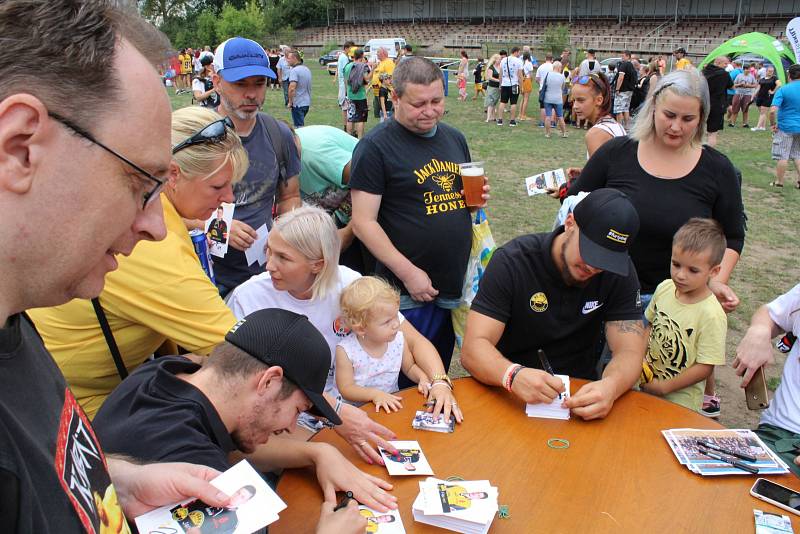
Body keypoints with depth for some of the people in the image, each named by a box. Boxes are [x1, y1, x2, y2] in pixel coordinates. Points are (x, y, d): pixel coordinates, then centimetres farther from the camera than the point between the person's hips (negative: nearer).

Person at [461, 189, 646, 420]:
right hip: (509, 394, -2)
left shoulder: (620, 273, -5)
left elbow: (630, 352, -11)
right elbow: (473, 348, -20)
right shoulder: (511, 262, -14)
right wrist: (513, 375, -42)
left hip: (579, 395, 3)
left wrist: (611, 385, -35)